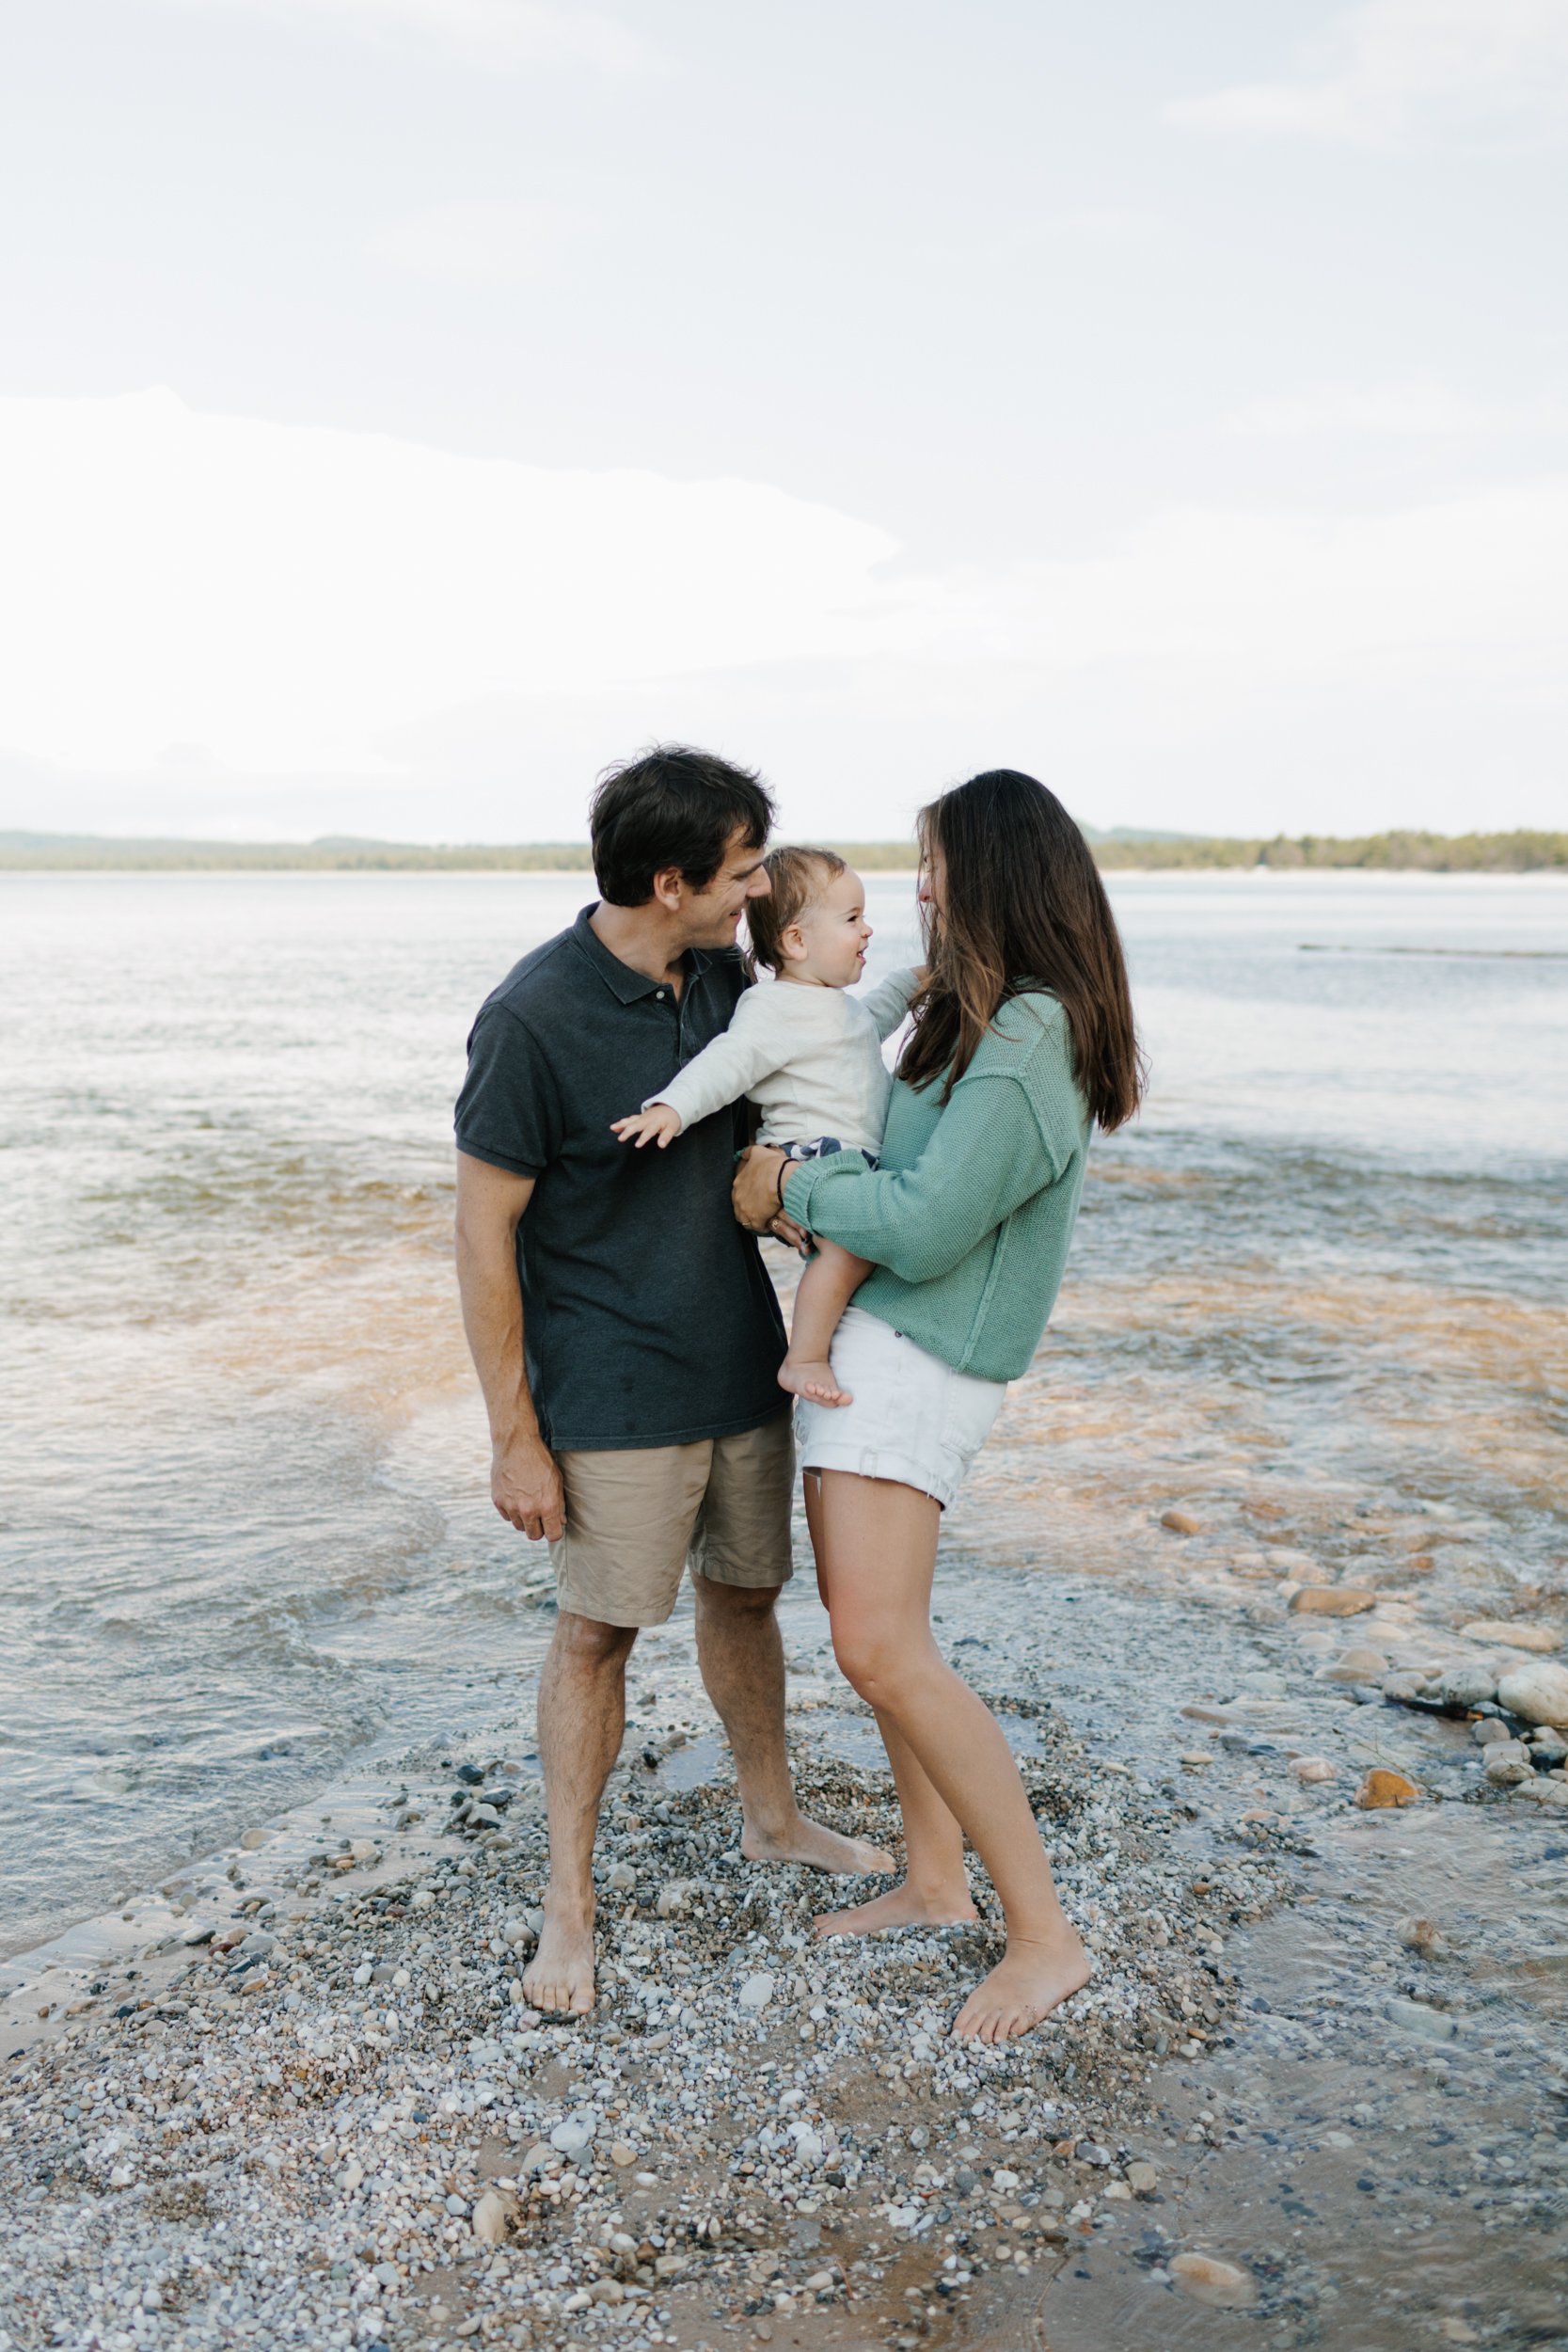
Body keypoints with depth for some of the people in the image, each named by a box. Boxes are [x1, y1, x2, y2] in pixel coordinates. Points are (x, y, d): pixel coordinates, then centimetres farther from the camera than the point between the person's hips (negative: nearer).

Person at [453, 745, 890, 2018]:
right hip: (614, 1389, -6)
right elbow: (484, 1235, -16)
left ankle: (773, 1815, 39)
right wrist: (515, 1435, -15)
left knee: (745, 1590, 19)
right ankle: (569, 1899, 19)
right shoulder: (534, 1019, -20)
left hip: (744, 1364, 6)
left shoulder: (724, 978, 0)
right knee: (599, 1628, 3)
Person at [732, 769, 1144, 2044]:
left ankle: (1045, 1935, 0)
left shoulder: (1029, 1043, -19)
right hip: (861, 1337, 10)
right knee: (871, 1618, 15)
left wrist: (791, 1191, -10)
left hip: (917, 1353, -10)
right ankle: (936, 1879, 29)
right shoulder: (982, 1015, 11)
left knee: (882, 1647, -12)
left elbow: (923, 1227, -22)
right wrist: (806, 1195, 9)